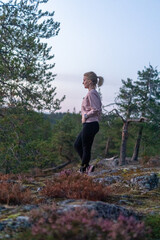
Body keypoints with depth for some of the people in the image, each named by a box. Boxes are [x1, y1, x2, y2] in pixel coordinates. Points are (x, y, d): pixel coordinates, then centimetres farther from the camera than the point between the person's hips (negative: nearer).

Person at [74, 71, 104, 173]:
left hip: (90, 124, -11)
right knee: (77, 145, 15)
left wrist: (85, 116, -11)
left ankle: (84, 168, 7)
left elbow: (95, 110, -21)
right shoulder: (94, 93, 16)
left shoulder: (91, 93, -14)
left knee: (86, 149, -2)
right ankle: (87, 166, 15)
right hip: (90, 124, 11)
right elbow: (99, 109, 20)